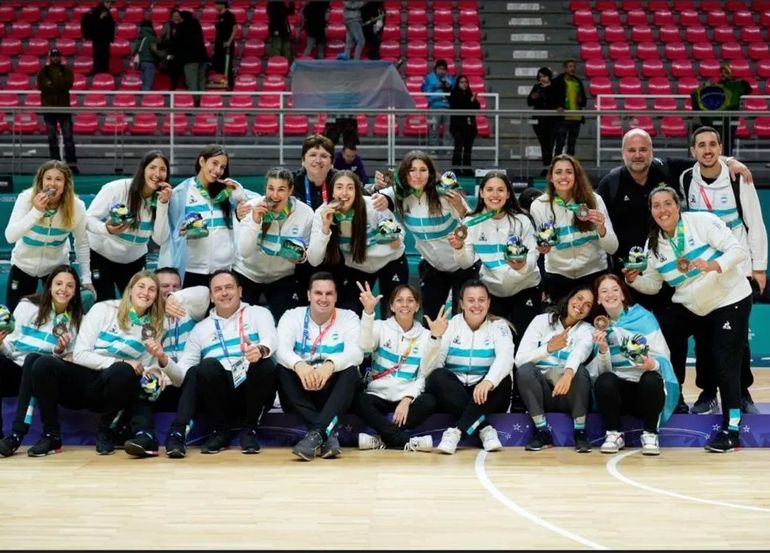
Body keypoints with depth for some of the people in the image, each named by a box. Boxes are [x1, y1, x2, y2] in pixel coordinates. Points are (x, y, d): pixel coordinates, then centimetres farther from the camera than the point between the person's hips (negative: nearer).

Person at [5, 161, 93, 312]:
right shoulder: (26, 198, -23)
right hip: (24, 265, 0)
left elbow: (82, 243, -7)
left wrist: (86, 278, -7)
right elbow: (10, 237, -30)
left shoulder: (76, 206, -20)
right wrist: (36, 211, -39)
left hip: (56, 266, 0)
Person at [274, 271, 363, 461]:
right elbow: (281, 349, -17)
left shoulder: (349, 318, 2)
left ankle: (317, 434, -43)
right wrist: (299, 364, -41)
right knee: (283, 370, -28)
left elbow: (356, 353, -17)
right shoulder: (292, 316, 2)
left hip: (334, 394, -1)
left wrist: (330, 365, -39)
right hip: (300, 395, 1)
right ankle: (328, 434, -38)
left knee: (351, 371, -29)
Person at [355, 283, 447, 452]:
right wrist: (368, 312, -34)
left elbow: (424, 374, -2)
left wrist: (407, 399, -20)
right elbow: (366, 346, -20)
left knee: (429, 402, -31)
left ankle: (381, 439, -29)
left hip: (408, 397, 1)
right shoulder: (381, 327, 4)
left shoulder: (425, 335, 7)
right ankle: (407, 441, -31)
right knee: (360, 401, -33)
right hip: (379, 395, -1)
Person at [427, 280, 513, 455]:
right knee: (437, 376, -28)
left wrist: (489, 381, -39)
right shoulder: (450, 324, 5)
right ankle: (484, 428, -33)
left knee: (503, 380, -30)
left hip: (485, 395, 0)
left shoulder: (498, 326, 2)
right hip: (453, 396, 1)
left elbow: (506, 357, -20)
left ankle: (456, 431, -35)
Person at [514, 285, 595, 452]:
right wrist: (548, 348, -24)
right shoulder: (542, 321, 2)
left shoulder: (586, 330, 1)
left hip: (569, 395, -1)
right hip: (542, 393, 1)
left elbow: (579, 352, -26)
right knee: (525, 369, -28)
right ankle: (542, 431, -20)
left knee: (579, 369, -30)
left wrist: (568, 373, -48)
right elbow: (520, 360, -9)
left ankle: (580, 432, -17)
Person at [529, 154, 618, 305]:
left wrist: (601, 229, -30)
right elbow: (540, 246, 4)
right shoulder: (538, 206, -9)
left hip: (594, 273, 0)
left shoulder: (594, 200, -11)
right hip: (558, 276, 0)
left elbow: (612, 248, -11)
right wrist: (542, 248, -18)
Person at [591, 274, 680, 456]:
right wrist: (603, 350, -20)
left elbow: (663, 357, -7)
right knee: (604, 381, -31)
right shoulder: (601, 327, 6)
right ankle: (613, 434, -9)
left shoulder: (644, 317, -3)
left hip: (647, 387, -2)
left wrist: (652, 365, -30)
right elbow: (604, 371, 0)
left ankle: (650, 434, -12)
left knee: (651, 379, -35)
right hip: (619, 390, 2)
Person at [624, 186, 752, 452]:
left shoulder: (702, 222, -15)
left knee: (725, 366, -10)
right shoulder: (653, 244, 1)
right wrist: (634, 280, -14)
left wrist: (713, 265, -38)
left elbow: (738, 250, -20)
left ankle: (731, 431, -1)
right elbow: (652, 285, 7)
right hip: (690, 307, 6)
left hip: (730, 301, -6)